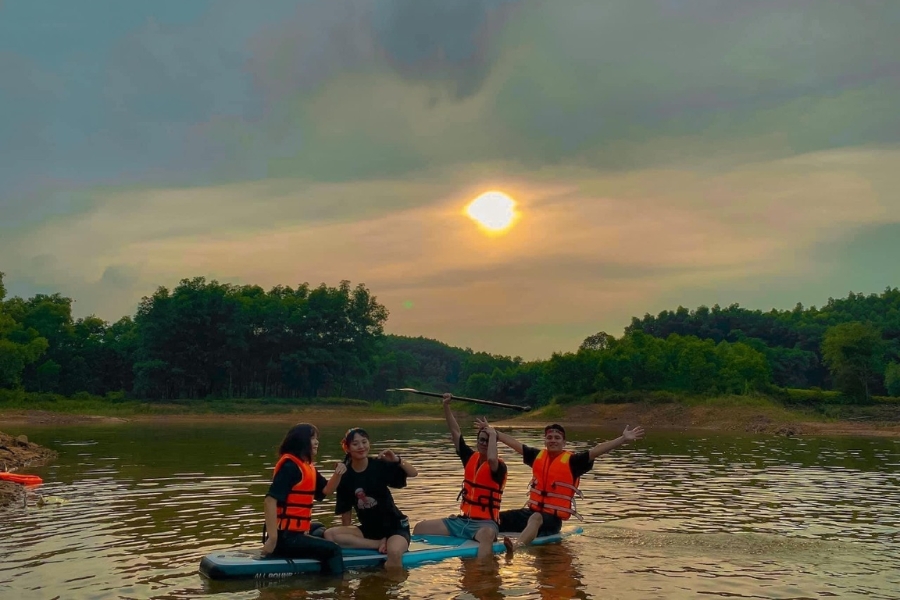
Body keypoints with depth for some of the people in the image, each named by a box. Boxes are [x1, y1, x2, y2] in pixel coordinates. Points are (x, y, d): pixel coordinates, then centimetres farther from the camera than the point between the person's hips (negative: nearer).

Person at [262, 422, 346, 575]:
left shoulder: (308, 467, 14)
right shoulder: (290, 466, -16)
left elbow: (325, 491, 17)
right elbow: (270, 500, -25)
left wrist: (337, 474, -4)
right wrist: (272, 539, -29)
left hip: (295, 533, 11)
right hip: (284, 536, -11)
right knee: (333, 550, -18)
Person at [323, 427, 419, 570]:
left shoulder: (380, 466, -9)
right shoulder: (346, 477, -3)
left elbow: (414, 473, -9)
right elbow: (345, 510, 4)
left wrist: (398, 460, -26)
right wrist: (346, 533, -2)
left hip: (395, 526, -4)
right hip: (369, 528, 5)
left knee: (394, 552, -38)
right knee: (330, 534, -20)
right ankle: (380, 543, -15)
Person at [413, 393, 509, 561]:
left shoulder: (500, 466, -9)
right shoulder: (470, 457, 9)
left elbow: (491, 459, -34)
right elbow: (455, 432, 7)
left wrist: (493, 434, -20)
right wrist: (446, 406, -1)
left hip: (485, 523, -7)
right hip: (462, 520, 7)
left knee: (487, 534, -43)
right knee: (420, 527, -5)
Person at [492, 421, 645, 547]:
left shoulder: (572, 461, -3)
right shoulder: (537, 455, 10)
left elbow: (596, 450, -14)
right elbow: (512, 442, 18)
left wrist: (623, 439, -24)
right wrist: (490, 430, 24)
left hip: (552, 518, -7)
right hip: (531, 511, 7)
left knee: (536, 519, -41)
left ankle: (518, 548, -65)